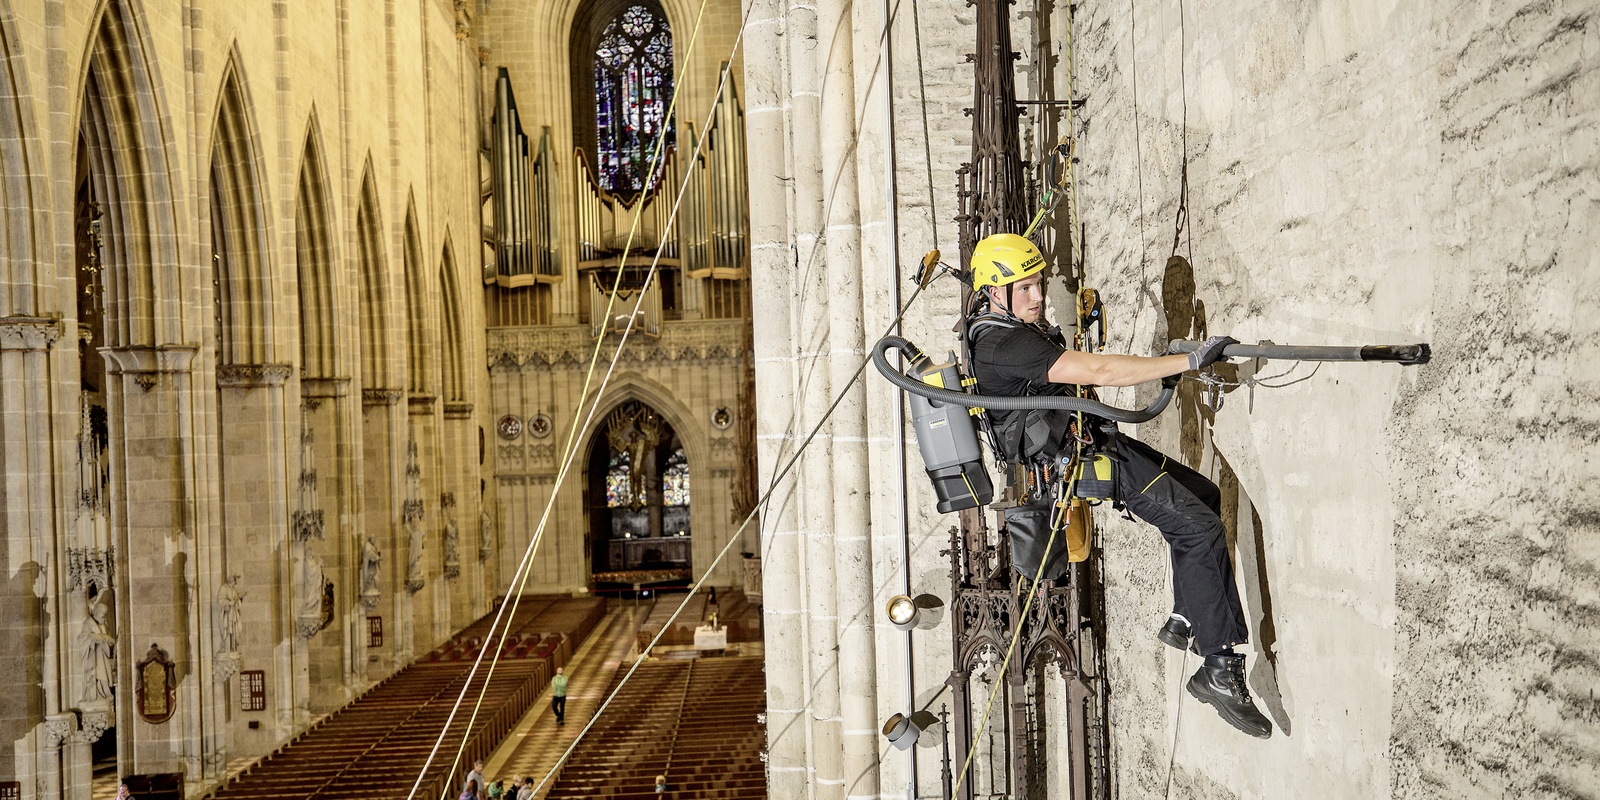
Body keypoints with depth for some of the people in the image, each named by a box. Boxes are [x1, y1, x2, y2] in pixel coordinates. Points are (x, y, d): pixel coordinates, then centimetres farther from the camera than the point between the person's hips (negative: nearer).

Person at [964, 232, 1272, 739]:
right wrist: (1189, 361, -30)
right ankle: (1219, 669, -14)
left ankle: (1184, 620, 23)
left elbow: (1077, 375, 23)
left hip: (1095, 439, 11)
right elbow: (1097, 371, -30)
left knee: (1203, 496, 18)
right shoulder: (1003, 343, -23)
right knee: (1200, 529, -16)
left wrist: (1157, 372, 10)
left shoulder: (1017, 328, 11)